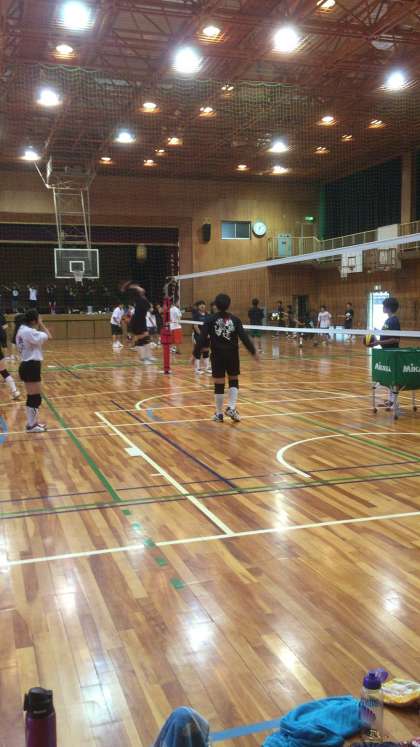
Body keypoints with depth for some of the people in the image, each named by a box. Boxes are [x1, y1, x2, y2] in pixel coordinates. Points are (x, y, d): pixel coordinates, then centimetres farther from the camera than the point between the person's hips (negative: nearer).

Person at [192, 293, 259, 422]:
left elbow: (202, 339, -8)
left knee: (219, 384, 5)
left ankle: (219, 414, 13)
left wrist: (195, 354, -1)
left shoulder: (210, 320, -4)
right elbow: (244, 337, -5)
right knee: (234, 381, 15)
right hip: (232, 355, 1)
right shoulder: (235, 319, -1)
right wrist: (254, 352, 2)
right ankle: (231, 408, 0)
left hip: (218, 356, -1)